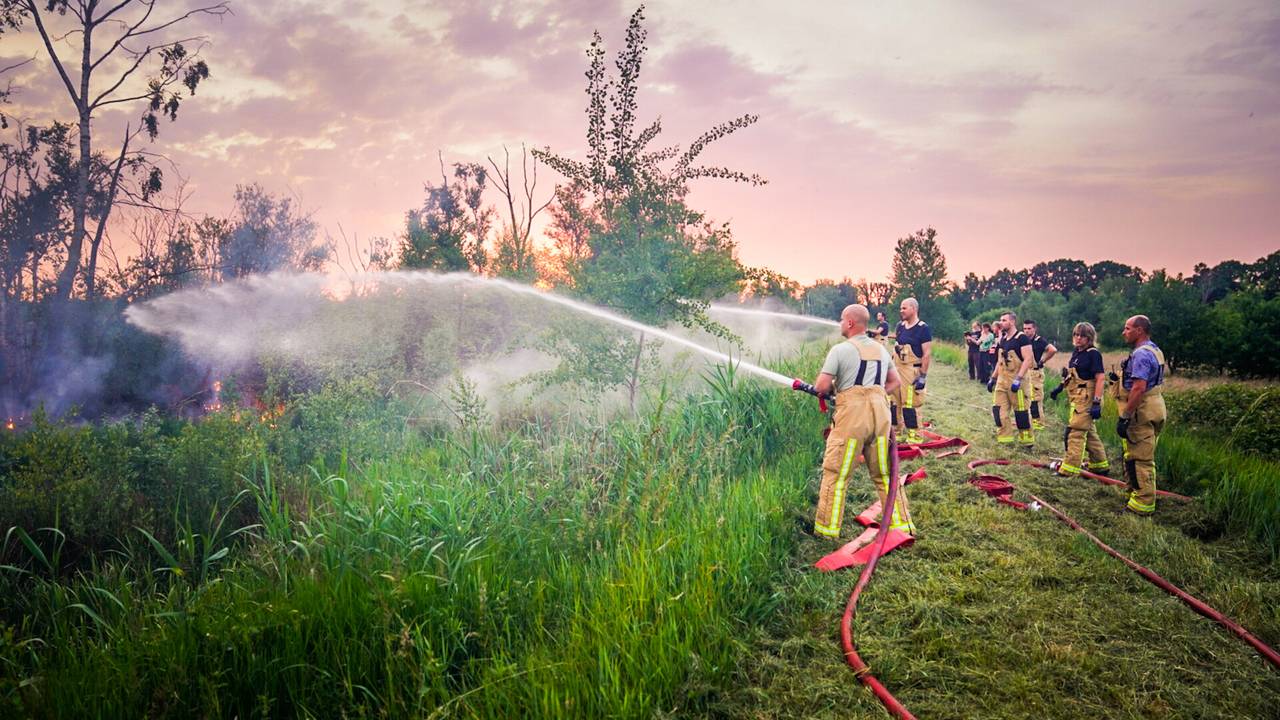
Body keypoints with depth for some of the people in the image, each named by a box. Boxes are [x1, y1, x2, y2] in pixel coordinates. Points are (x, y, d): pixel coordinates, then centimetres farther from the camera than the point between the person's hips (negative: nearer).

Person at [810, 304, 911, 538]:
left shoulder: (840, 350, -4)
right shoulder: (881, 349, 17)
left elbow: (821, 387, -9)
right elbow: (895, 382, 25)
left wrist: (833, 389, 12)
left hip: (852, 415, -6)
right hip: (880, 412, 6)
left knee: (835, 474, 2)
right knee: (885, 473, 14)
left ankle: (827, 529, 4)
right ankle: (901, 525, 17)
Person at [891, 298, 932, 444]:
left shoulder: (923, 328, -10)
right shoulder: (900, 326, 12)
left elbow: (927, 354, -12)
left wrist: (923, 376, -17)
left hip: (912, 371, -7)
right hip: (896, 370, 7)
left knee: (910, 404, -6)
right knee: (893, 402, 10)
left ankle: (915, 436, 5)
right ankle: (897, 433, 22)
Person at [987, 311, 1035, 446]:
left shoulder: (1022, 338, -12)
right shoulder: (1003, 339, 13)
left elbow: (1028, 359, -19)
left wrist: (1018, 379, -27)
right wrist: (993, 378, 19)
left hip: (1016, 381, -8)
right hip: (1002, 380, 8)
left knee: (1020, 411, -1)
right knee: (998, 409, 5)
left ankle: (1027, 441, 11)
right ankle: (1004, 440, 12)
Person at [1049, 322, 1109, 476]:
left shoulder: (1093, 354, -13)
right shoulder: (1076, 352, 11)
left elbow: (1101, 378, -19)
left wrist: (1097, 403, -24)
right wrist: (1059, 388, 20)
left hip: (1087, 398, -9)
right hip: (1077, 398, 9)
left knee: (1075, 432, -7)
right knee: (1089, 432, 16)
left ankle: (1069, 468, -2)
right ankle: (1101, 466, 27)